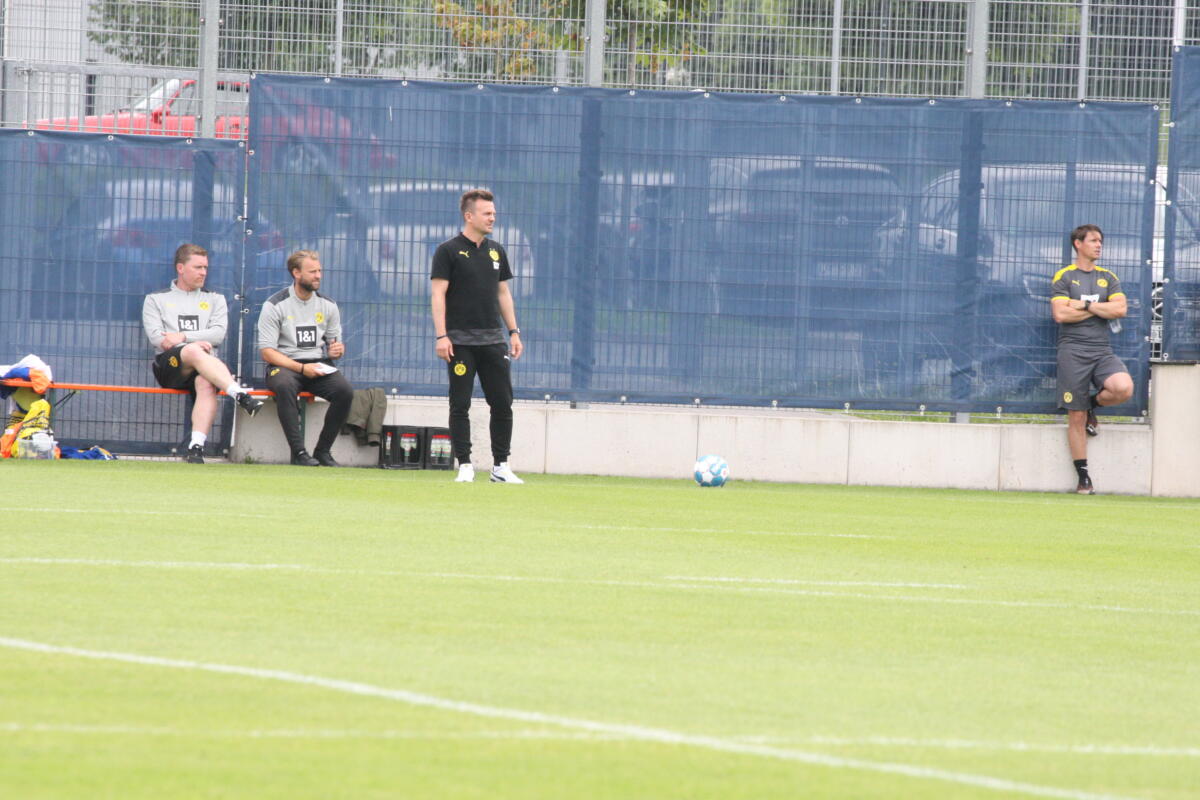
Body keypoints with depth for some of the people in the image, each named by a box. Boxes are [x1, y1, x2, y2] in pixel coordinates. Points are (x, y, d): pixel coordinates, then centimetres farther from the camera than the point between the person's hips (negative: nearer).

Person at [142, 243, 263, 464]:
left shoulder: (214, 300, 25)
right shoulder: (155, 300, 20)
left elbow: (218, 334, 7)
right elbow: (156, 337, 3)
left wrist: (183, 337, -5)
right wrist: (193, 343, -9)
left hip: (204, 365, 2)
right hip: (170, 365, -2)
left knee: (206, 383, -37)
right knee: (194, 352, -38)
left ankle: (196, 446, -50)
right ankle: (241, 395, -52)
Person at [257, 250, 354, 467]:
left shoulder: (328, 306, 11)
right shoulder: (275, 305, -4)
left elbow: (335, 344, 20)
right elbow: (267, 351, -9)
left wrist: (338, 349, -7)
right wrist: (301, 368, -18)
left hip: (318, 366, 4)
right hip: (283, 366, -4)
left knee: (345, 390, -27)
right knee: (285, 386, -40)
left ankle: (323, 450, -15)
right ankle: (298, 452, -35)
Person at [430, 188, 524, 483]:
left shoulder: (496, 251, 13)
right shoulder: (449, 251, -3)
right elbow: (438, 294, -8)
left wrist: (514, 331, 11)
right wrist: (441, 336, -16)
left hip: (493, 339, 5)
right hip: (461, 341, -5)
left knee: (503, 404, 2)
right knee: (460, 405, -2)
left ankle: (501, 467, 9)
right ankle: (464, 466, 3)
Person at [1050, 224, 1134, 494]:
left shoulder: (1108, 278, 13)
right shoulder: (1064, 277, 3)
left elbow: (1119, 309, -2)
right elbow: (1060, 314, -10)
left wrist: (1085, 305, -8)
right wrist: (1100, 309, -4)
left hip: (1102, 350, 3)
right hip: (1073, 351, -3)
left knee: (1124, 388, -26)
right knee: (1076, 418, -3)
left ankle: (1092, 404, 8)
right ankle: (1083, 477, 6)